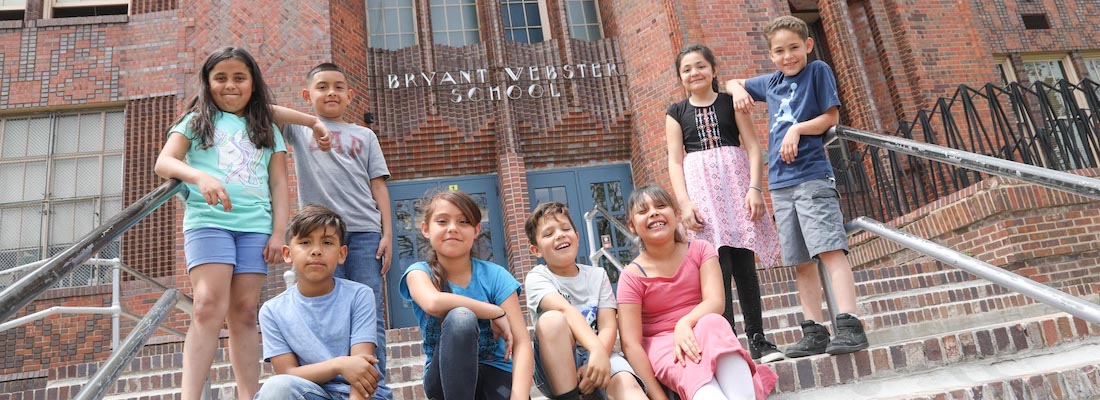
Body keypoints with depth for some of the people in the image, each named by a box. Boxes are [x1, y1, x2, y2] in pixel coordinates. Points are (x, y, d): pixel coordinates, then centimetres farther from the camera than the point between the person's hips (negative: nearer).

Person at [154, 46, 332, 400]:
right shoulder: (197, 121, 14)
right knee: (210, 306, -15)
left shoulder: (267, 129, 18)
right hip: (208, 221, -2)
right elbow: (164, 162, 0)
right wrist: (200, 176, -21)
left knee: (244, 311, 0)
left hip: (256, 226, 2)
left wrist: (278, 233, 2)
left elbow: (279, 184, 12)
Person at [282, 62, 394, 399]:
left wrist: (387, 234, 3)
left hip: (365, 232, 1)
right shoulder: (300, 129, 17)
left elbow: (378, 186, 12)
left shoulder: (365, 136, 18)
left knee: (370, 315, -1)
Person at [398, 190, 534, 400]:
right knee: (460, 317, -31)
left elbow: (521, 342, -14)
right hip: (445, 375, 1)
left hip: (494, 371, 0)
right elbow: (434, 302, -33)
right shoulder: (420, 272, -7)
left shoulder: (495, 275, -6)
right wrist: (496, 312, -22)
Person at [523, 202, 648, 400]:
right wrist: (597, 350, -42)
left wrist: (595, 360, -25)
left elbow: (608, 326, -5)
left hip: (597, 356, 1)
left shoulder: (597, 275, 7)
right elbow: (566, 310, -24)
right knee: (552, 319, -32)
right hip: (557, 366, -1)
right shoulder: (537, 278, -4)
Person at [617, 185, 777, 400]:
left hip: (706, 335, 3)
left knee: (712, 322, -34)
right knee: (692, 370, -37)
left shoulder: (700, 250, -1)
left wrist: (685, 323, -38)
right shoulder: (632, 276, -9)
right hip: (662, 344, -2)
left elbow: (715, 301, -16)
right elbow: (631, 343, -15)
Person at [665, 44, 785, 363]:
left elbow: (753, 147, 5)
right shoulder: (676, 113, 11)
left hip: (736, 181, 0)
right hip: (700, 187, 0)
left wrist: (754, 187, -9)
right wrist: (684, 203, -8)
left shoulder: (731, 102, 11)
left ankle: (757, 338, 9)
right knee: (719, 266, -9)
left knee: (744, 264, 0)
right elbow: (675, 161, 4)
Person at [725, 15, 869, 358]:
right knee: (801, 262, 5)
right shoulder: (771, 83, 18)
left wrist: (797, 128, -15)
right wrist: (738, 90, 9)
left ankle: (849, 325, -15)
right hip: (780, 182, 6)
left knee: (830, 249, -15)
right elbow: (732, 83, 32)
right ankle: (814, 332, 10)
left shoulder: (818, 71, 4)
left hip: (812, 177, -5)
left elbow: (831, 116, -1)